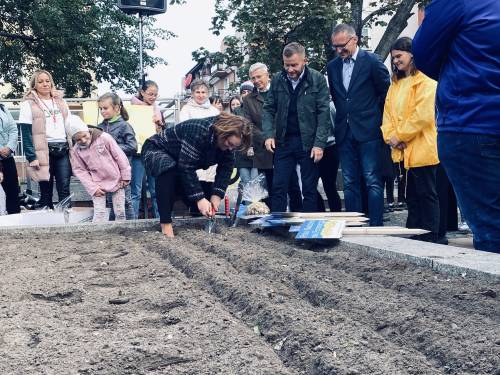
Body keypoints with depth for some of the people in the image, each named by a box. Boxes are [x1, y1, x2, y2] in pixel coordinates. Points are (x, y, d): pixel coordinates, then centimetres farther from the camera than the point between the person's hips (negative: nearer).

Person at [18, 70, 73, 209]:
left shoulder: (61, 102, 16)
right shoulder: (28, 104, 0)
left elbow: (69, 127, 19)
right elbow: (26, 134, -6)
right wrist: (31, 158, -14)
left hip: (63, 151, 4)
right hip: (44, 152, -4)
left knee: (64, 190, -1)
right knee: (46, 191, 2)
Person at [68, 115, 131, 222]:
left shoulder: (103, 137, -11)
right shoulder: (75, 151, -6)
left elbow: (119, 156, -6)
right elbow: (80, 171, -3)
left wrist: (125, 176, -5)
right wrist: (93, 188, -12)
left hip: (116, 180, 0)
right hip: (98, 184, 0)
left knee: (120, 213, 4)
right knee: (99, 214, -8)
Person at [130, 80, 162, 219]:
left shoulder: (157, 109, 13)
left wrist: (159, 125, 0)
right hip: (138, 152, -4)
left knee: (156, 190, 9)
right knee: (136, 191, -2)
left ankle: (159, 218, 15)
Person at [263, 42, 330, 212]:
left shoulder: (318, 79, -4)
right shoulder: (277, 80, 5)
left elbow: (324, 113, -7)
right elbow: (268, 109, 9)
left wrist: (319, 144, -14)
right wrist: (269, 134, -6)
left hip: (308, 142, -2)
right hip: (283, 141, 3)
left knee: (310, 190, 5)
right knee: (278, 188, 2)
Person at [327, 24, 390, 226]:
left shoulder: (371, 61, -4)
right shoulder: (332, 66, 11)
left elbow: (386, 92, 2)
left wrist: (377, 118, 6)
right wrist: (344, 116, 13)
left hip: (368, 131, -5)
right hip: (345, 132, 5)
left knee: (373, 182, -5)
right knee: (350, 184, 7)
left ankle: (375, 226, -2)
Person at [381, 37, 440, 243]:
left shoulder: (426, 81, -8)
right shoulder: (396, 84, 17)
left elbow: (423, 115, -17)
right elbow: (388, 112, 13)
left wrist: (399, 136, -13)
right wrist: (390, 136, -3)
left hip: (421, 148, -8)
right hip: (403, 150, 8)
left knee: (426, 194, -2)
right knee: (412, 196, 13)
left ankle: (430, 239, 3)